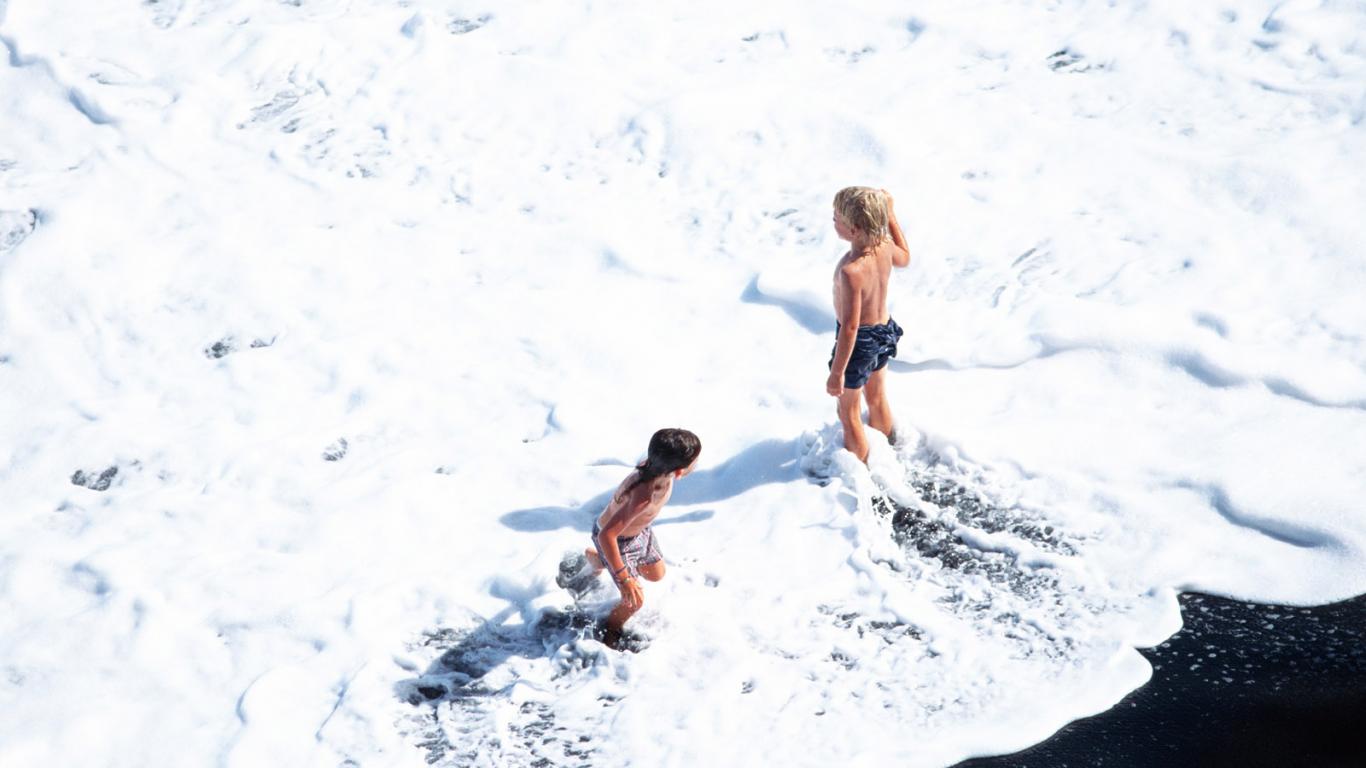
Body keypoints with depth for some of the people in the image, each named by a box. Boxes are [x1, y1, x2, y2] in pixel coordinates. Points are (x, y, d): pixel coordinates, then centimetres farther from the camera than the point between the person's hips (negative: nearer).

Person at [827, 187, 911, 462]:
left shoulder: (851, 270, -36)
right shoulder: (884, 246, -15)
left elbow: (849, 327, -32)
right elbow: (904, 258, 12)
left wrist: (837, 372, -23)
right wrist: (890, 214, 14)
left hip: (860, 341, -8)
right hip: (884, 330, 8)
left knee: (848, 413, 15)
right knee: (877, 399, 30)